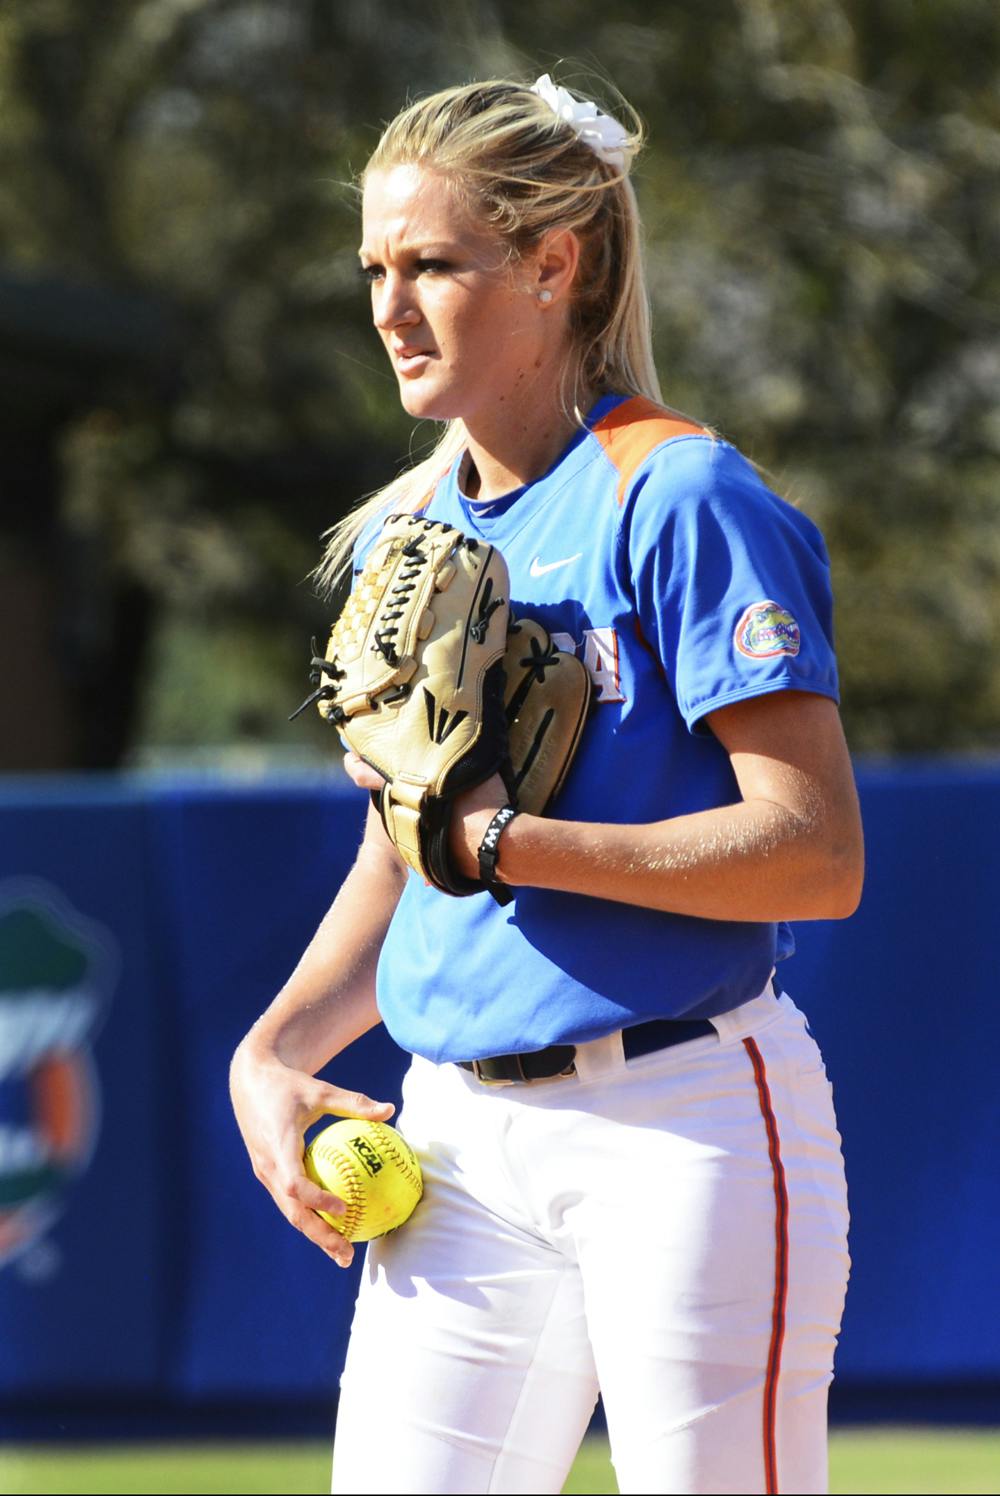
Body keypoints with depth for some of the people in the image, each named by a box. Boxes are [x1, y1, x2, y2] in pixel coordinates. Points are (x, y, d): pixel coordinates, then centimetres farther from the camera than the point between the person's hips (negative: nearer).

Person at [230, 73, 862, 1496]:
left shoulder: (679, 500, -9)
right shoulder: (402, 536, 13)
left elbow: (817, 856, -16)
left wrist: (500, 841, -17)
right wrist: (274, 1050, 5)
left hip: (684, 1125, -7)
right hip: (458, 1140, 7)